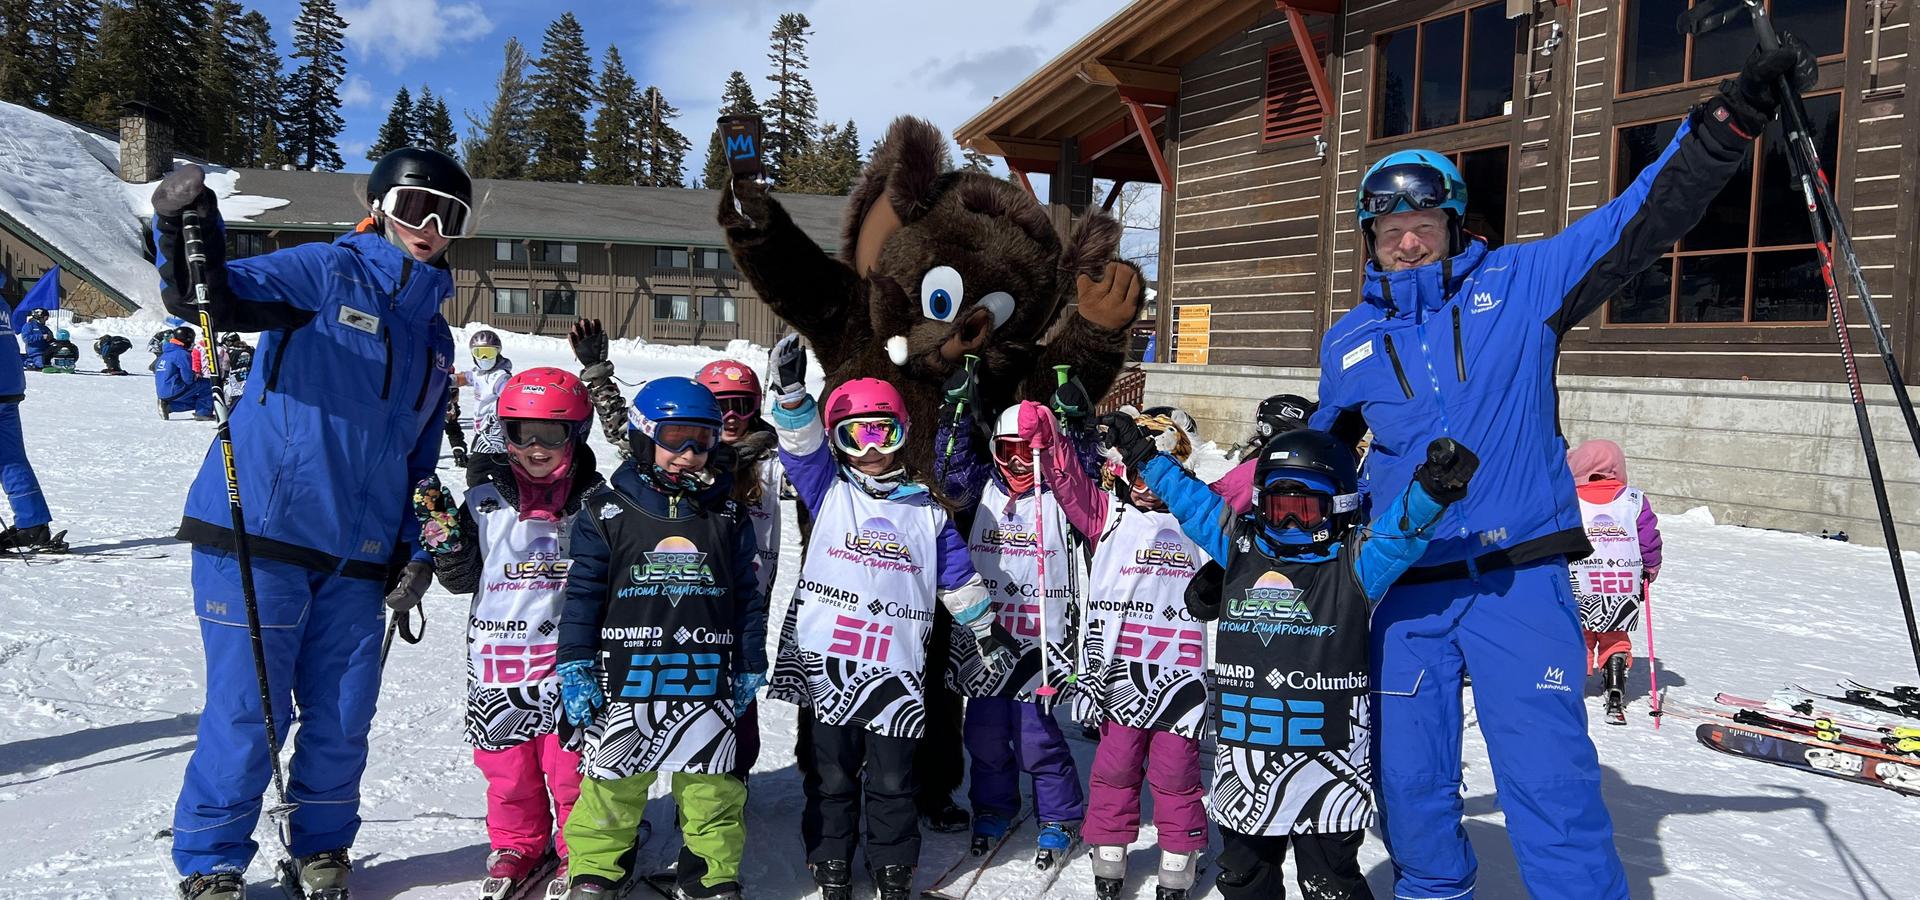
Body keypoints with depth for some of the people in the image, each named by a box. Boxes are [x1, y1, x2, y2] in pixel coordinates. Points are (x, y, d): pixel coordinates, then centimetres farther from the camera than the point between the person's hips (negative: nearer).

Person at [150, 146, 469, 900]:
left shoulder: (434, 335, 18)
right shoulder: (329, 272, -1)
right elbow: (217, 299, -15)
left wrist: (418, 547, 11)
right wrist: (186, 238, -34)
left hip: (357, 555, 6)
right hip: (260, 530, -5)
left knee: (342, 719, 9)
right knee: (247, 711, -1)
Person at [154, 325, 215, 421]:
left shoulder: (166, 353, 16)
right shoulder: (182, 354, -14)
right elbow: (188, 379, -19)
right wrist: (196, 378, 6)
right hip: (173, 392, -9)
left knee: (196, 400, 24)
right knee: (207, 384, -4)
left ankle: (167, 406, 10)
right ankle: (204, 413, -6)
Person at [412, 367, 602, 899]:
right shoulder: (485, 501, 3)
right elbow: (462, 578, 6)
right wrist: (441, 533, -8)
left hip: (567, 657, -2)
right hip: (497, 655, 2)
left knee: (571, 762, 3)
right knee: (506, 761, 13)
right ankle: (516, 845, 33)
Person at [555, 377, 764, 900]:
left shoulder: (727, 514, 6)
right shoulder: (608, 512, -1)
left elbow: (748, 596, 10)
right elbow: (583, 593, 1)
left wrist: (751, 669, 10)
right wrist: (574, 667, -3)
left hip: (709, 681, 2)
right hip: (625, 680, -1)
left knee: (714, 792, 9)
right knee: (612, 785, 8)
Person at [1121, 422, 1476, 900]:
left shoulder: (1354, 564, -4)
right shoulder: (1240, 548, 8)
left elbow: (1402, 525, -19)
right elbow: (1192, 499, 17)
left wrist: (1431, 490, -37)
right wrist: (1146, 459, 17)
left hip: (1324, 766, -5)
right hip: (1242, 764, 5)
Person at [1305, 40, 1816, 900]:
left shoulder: (1522, 282, 1)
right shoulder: (1348, 343, 8)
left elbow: (1639, 219, -2)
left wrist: (1733, 114, -11)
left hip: (1520, 578, -2)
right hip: (1406, 591, 3)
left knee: (1550, 778, -6)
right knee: (1409, 781, 11)